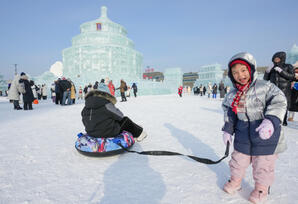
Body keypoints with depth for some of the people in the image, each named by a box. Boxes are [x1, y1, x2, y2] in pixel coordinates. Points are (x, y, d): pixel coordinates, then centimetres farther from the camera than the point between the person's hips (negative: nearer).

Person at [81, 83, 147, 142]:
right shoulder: (107, 105, -19)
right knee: (125, 120, 13)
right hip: (108, 133, -7)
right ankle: (139, 132, 33)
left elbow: (84, 121, 8)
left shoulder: (85, 108, -1)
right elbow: (120, 116, -8)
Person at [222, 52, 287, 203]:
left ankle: (261, 187, 35)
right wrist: (227, 130, 9)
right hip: (243, 134, 4)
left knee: (263, 163, 11)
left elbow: (279, 103, -19)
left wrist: (270, 121, -33)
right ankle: (235, 180, 40)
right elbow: (229, 114, 11)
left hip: (266, 134, -3)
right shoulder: (232, 95, 1)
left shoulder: (265, 87, -12)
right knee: (239, 158, 16)